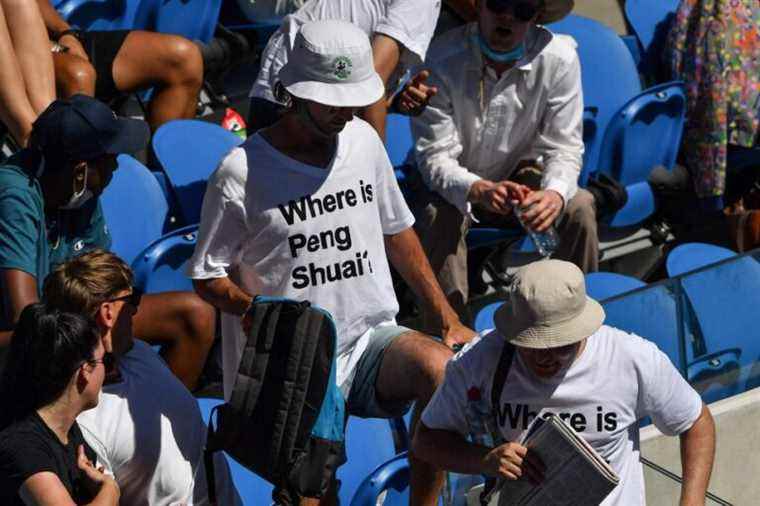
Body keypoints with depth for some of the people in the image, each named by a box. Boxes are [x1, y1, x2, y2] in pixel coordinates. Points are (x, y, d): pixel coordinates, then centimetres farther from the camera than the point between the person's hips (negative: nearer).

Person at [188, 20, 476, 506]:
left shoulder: (364, 140, 7)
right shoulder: (242, 172, -10)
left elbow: (396, 231, 20)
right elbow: (208, 276, -3)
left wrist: (447, 316, 15)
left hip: (372, 337, 5)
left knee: (439, 366, -28)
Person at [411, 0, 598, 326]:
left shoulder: (559, 60, -18)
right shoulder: (442, 60, -23)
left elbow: (564, 149, -14)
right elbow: (434, 156, -24)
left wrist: (554, 194, -39)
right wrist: (480, 190, -45)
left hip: (521, 177, 2)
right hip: (455, 186, -2)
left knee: (580, 206, -25)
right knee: (438, 216, -34)